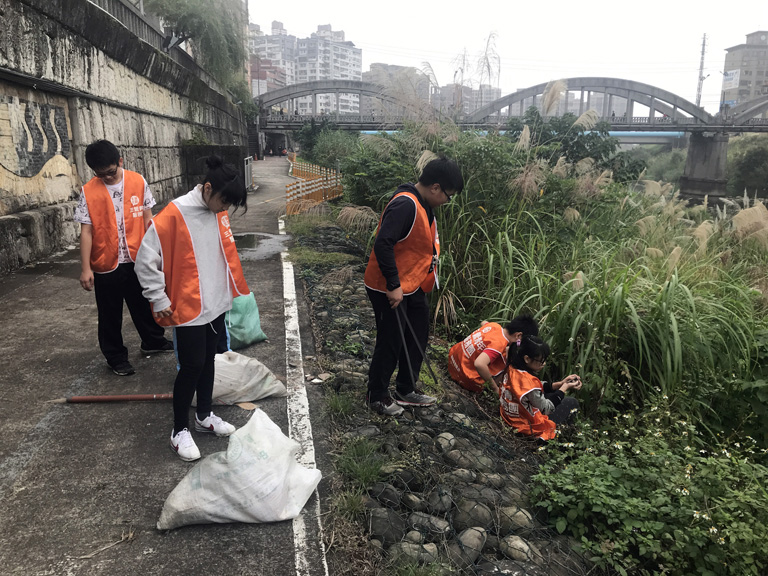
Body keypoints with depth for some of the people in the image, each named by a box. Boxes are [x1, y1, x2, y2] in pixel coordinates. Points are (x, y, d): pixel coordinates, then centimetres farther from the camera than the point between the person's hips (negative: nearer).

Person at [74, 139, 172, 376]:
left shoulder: (138, 182, -4)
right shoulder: (88, 191, -9)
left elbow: (147, 218, 3)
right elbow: (86, 231, -8)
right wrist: (85, 268, -10)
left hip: (138, 259, 2)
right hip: (106, 263, -2)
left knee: (144, 305, 20)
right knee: (110, 314, 11)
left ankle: (153, 341, 41)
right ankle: (116, 357, 27)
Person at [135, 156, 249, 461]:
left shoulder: (218, 211, 1)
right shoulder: (174, 215, -20)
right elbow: (146, 260, -17)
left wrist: (234, 288, 17)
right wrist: (159, 300, -13)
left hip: (216, 304, 7)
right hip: (189, 308, -7)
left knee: (208, 360, 18)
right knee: (192, 366, 0)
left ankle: (204, 416, 35)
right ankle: (179, 430, 18)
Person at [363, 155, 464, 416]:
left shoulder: (423, 205, 9)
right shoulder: (405, 205, -24)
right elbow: (382, 245, -30)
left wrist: (428, 279, 19)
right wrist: (393, 285, -26)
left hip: (412, 285, 10)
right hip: (389, 290, -10)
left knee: (417, 338, 17)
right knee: (390, 343, 3)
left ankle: (405, 390, 34)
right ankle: (376, 395, 23)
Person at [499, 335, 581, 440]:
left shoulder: (512, 368, -8)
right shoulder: (528, 381, -33)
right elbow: (546, 408, -18)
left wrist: (560, 383, -1)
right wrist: (565, 387, -11)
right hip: (529, 425, -8)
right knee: (572, 402, 5)